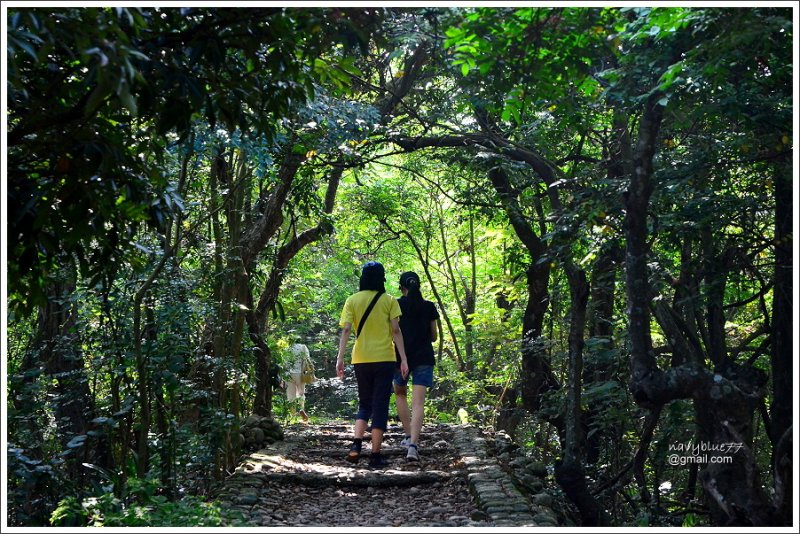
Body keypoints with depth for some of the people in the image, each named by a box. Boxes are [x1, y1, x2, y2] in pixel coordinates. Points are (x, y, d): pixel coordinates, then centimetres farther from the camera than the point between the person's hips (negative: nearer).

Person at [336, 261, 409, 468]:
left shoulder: (352, 300, 4)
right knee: (380, 406, 4)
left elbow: (346, 330, -4)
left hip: (361, 359, 2)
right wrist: (403, 358, -3)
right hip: (384, 358, -2)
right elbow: (396, 331, -5)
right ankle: (376, 455, 3)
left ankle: (356, 445, -1)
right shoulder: (389, 301, 0)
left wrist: (340, 358, -4)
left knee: (364, 403, 17)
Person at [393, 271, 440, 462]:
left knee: (400, 394, 23)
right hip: (424, 358, 0)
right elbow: (434, 336, 11)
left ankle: (409, 436, 18)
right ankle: (413, 444, -19)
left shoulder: (396, 305, 0)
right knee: (418, 403, -5)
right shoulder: (429, 306, 6)